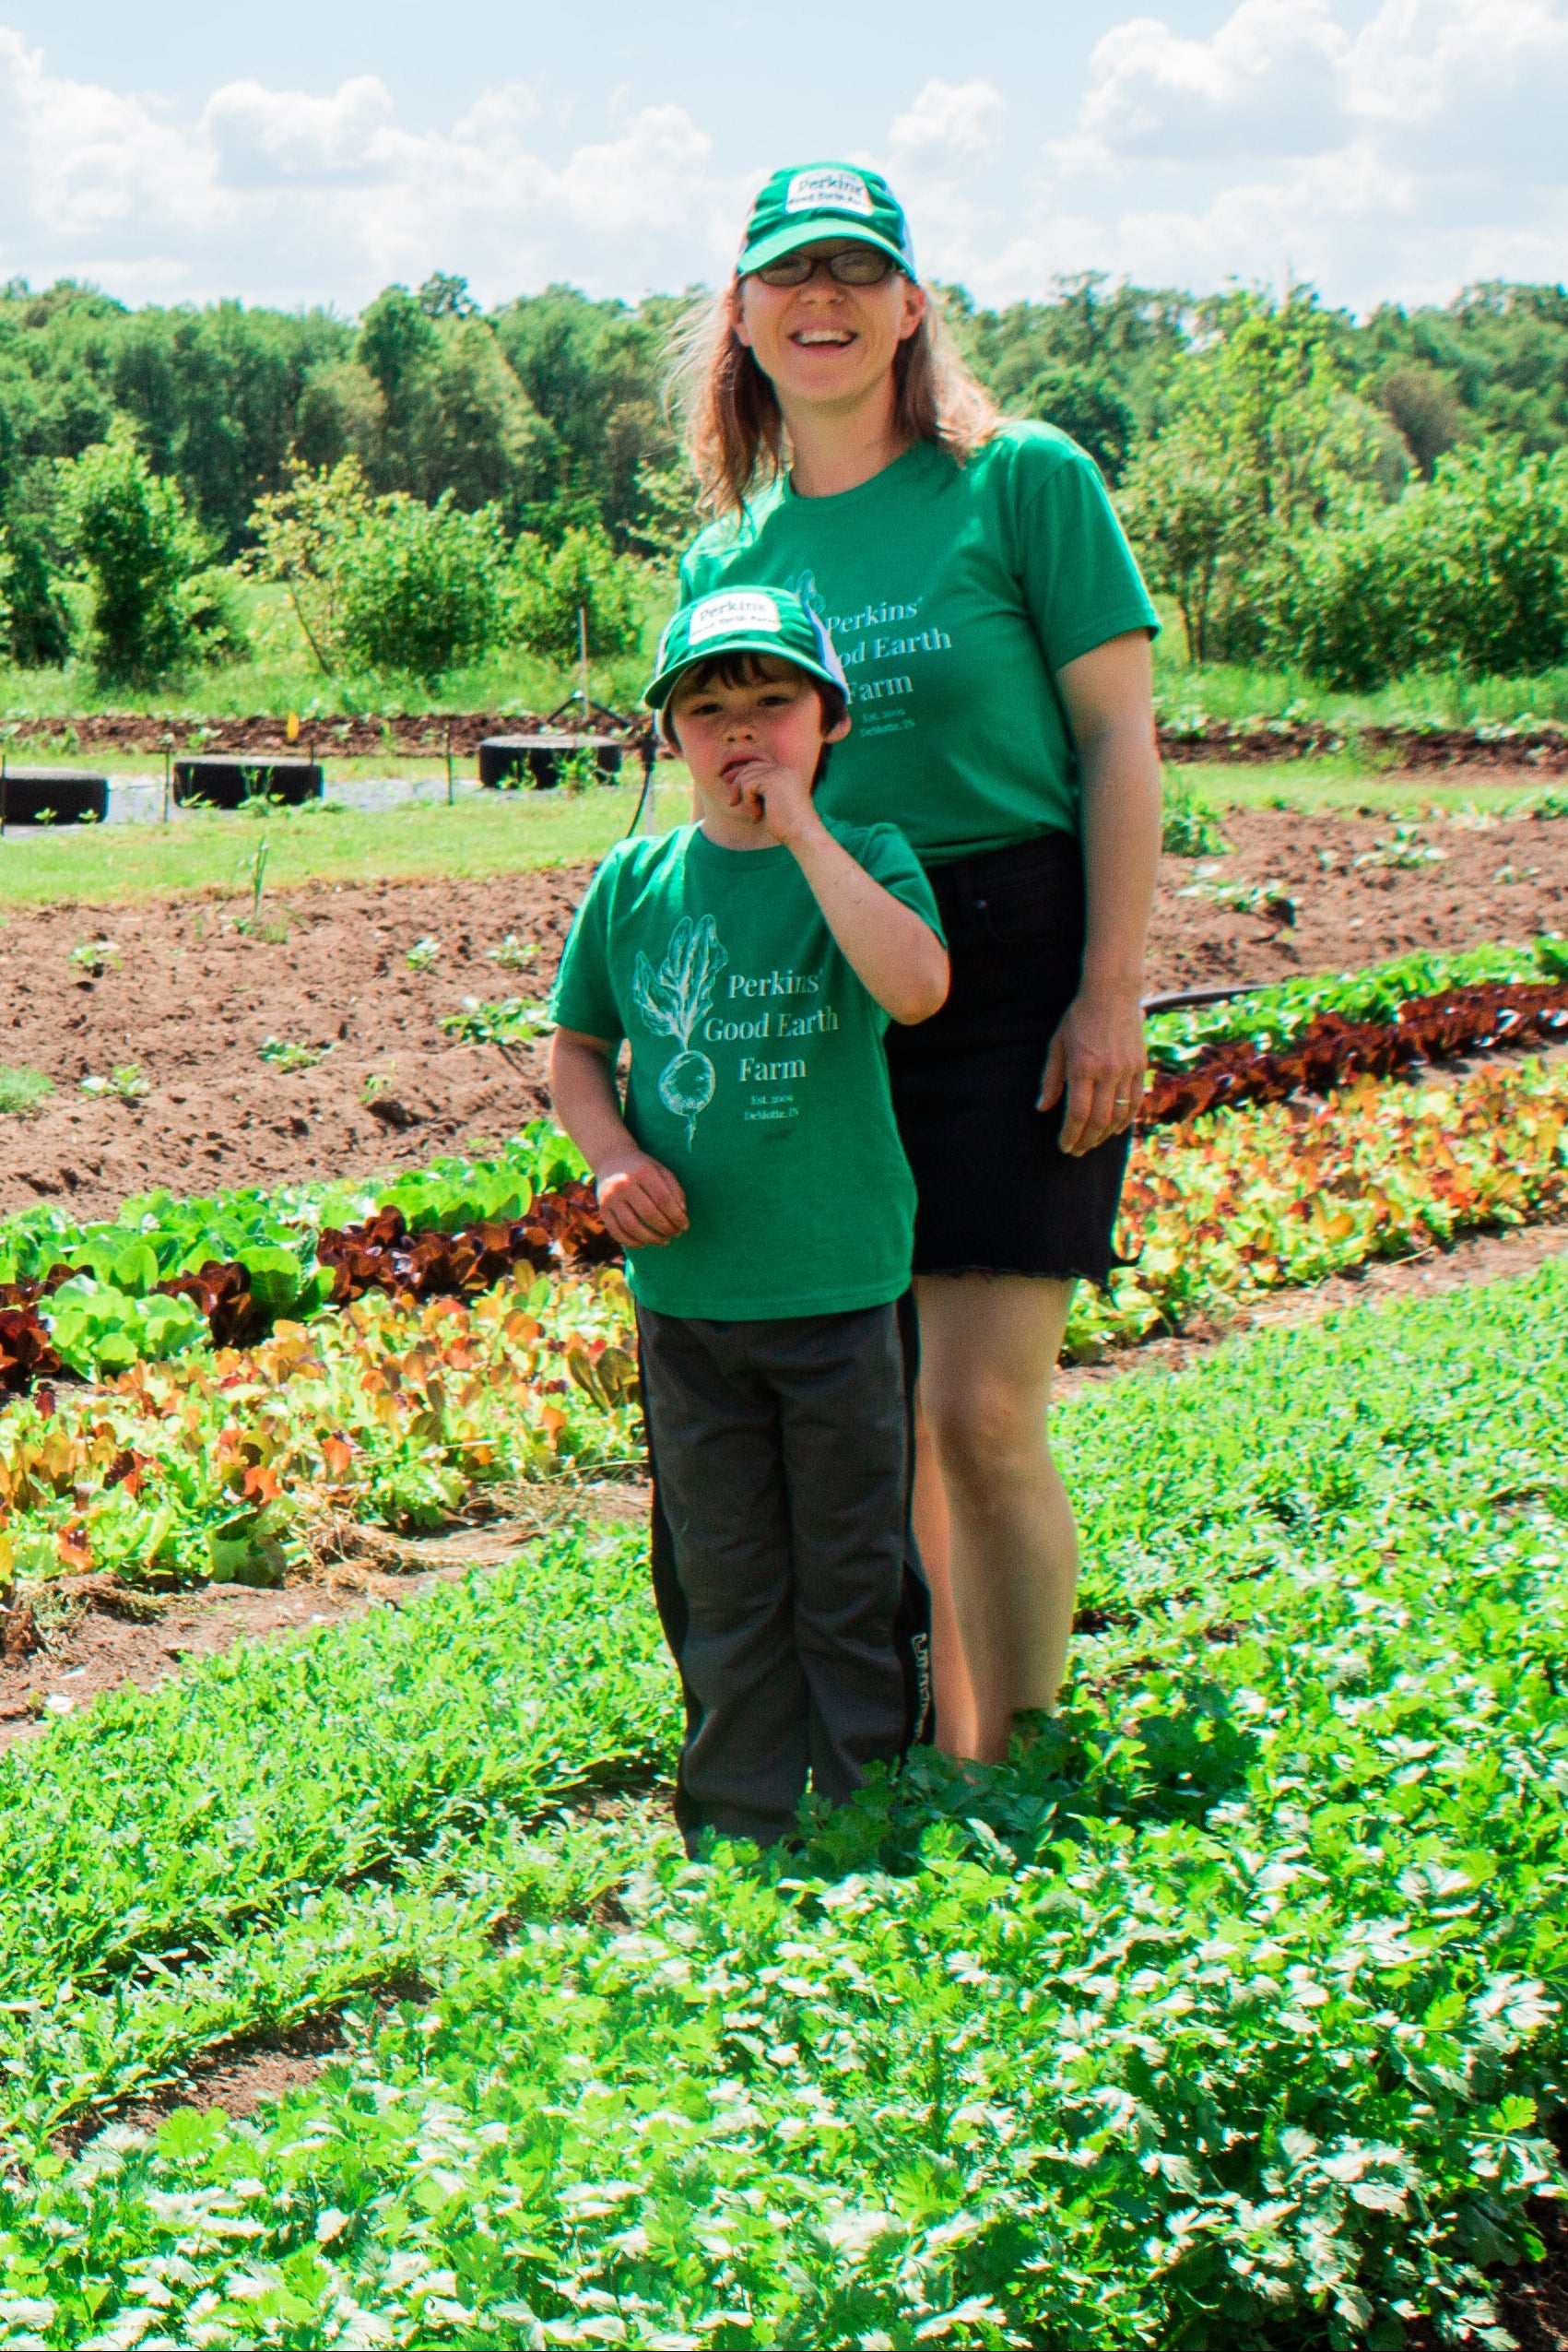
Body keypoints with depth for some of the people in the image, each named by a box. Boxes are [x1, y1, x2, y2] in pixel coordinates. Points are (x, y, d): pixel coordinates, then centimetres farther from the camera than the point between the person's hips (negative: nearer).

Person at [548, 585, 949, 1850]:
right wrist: (615, 1157, -5)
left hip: (842, 1286, -3)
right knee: (722, 1582, 12)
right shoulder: (637, 881, 3)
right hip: (686, 1288, 3)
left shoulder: (866, 859, -5)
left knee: (852, 1577, 7)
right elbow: (576, 1047, 14)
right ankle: (741, 1831, 24)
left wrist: (802, 830, -23)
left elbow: (916, 987, -26)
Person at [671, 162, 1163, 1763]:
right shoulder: (725, 559, 12)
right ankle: (932, 1753, 24)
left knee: (980, 1412, -11)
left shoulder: (1025, 482, -1)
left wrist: (1111, 992, -11)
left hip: (1013, 971, -5)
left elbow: (1120, 742, -4)